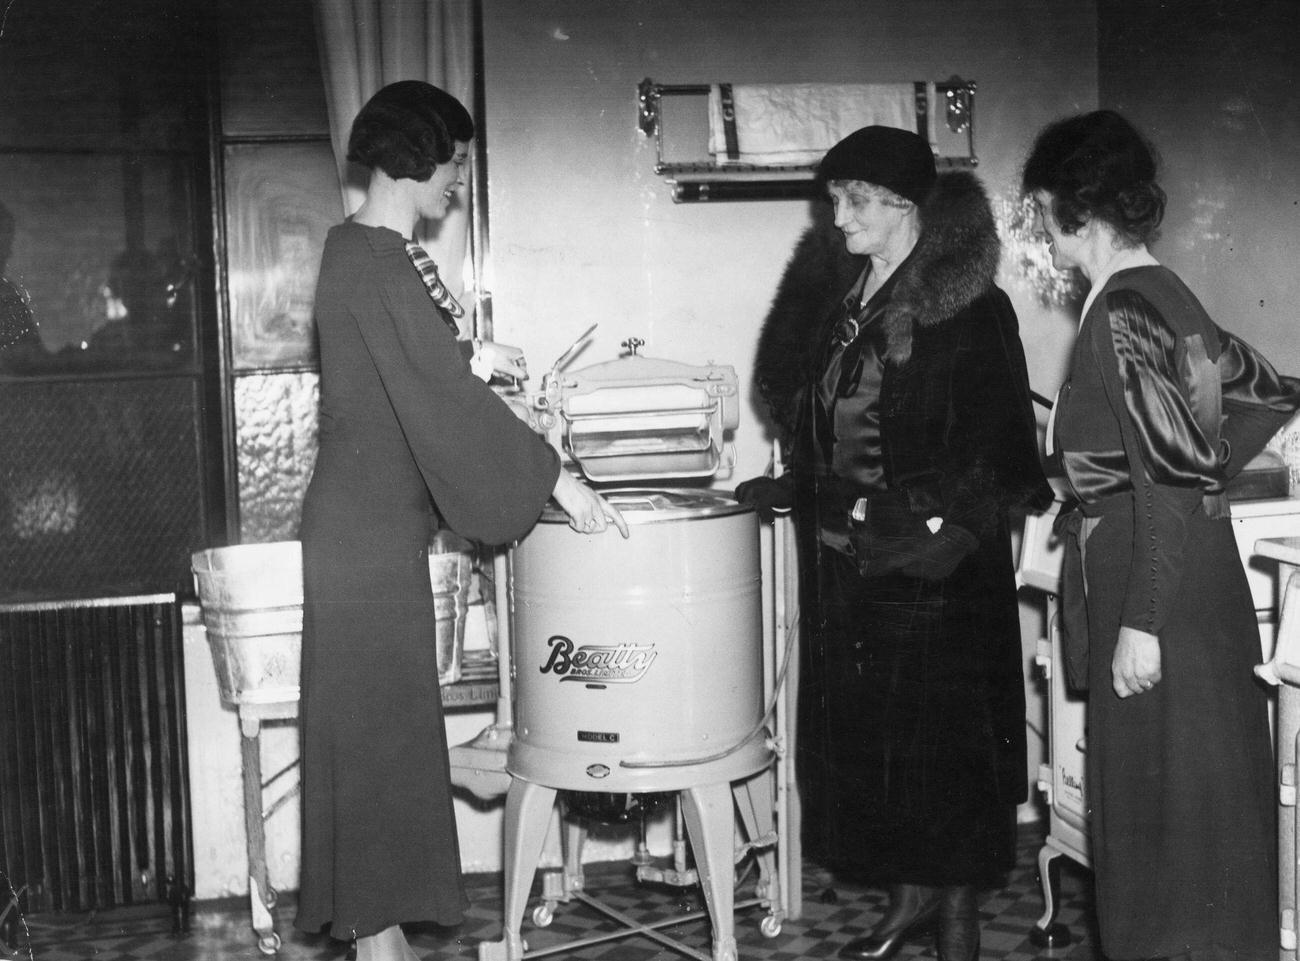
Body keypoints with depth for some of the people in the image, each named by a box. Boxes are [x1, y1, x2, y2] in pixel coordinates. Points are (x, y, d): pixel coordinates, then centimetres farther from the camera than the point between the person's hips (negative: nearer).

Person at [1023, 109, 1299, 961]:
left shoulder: (1125, 313, -17)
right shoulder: (1161, 295, 9)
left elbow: (1171, 482, -22)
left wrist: (1139, 625, -21)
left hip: (1161, 606, -9)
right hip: (1192, 595, 9)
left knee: (1162, 822, 1)